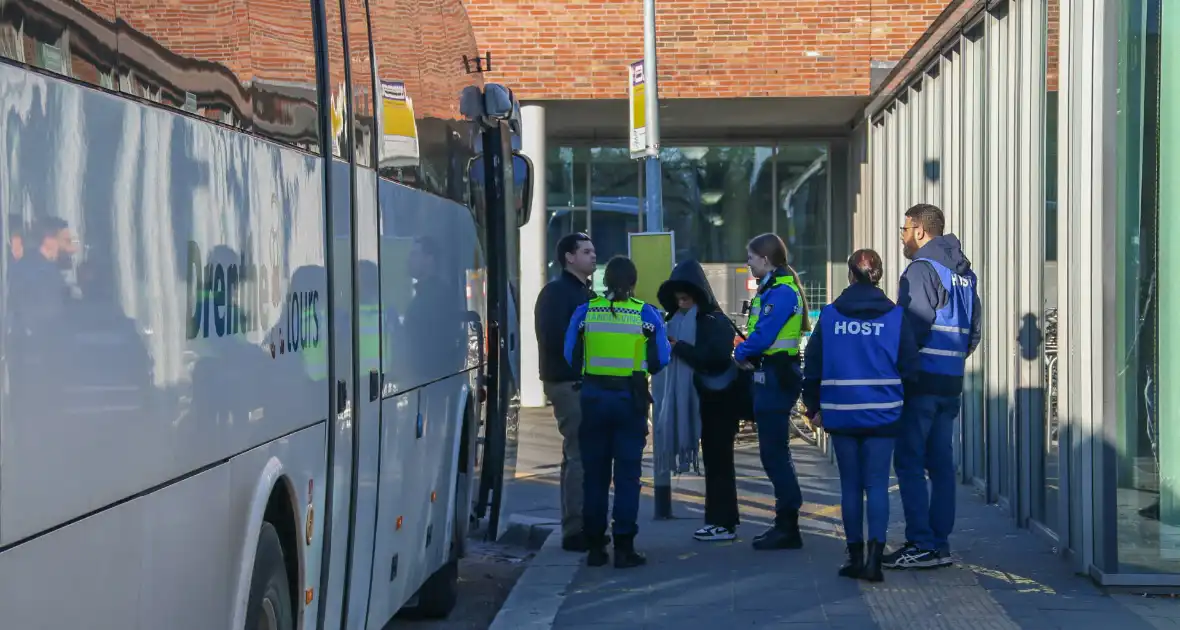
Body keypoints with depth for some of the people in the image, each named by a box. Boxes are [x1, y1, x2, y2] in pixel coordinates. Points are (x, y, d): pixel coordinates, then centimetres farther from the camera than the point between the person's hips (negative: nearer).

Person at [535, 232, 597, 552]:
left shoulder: (585, 292, 20)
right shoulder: (557, 292, -9)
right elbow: (555, 338, -20)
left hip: (584, 382, 10)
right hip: (568, 382, -10)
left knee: (578, 455, 14)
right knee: (579, 455, -11)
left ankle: (577, 526, 21)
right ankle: (574, 530, -8)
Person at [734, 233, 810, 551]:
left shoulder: (781, 292, -16)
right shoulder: (773, 289, 16)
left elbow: (762, 336, -23)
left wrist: (741, 352, -6)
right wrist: (747, 352, 0)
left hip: (776, 378, -10)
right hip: (771, 376, 10)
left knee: (774, 452, -7)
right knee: (774, 452, 14)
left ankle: (788, 527, -4)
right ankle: (785, 523, 20)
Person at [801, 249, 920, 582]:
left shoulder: (830, 315, -1)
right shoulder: (895, 316, -3)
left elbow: (812, 366, 3)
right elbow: (909, 368, 0)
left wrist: (813, 407, 15)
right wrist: (902, 404, 14)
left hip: (841, 414, 1)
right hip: (882, 416, -1)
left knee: (850, 486, 11)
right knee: (877, 485, 1)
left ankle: (855, 557, 14)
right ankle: (874, 554, -14)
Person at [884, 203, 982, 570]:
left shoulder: (922, 268, -12)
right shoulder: (963, 271, 16)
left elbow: (914, 326, -19)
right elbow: (974, 331, 17)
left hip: (921, 379, -9)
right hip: (952, 382, 9)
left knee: (908, 462, -5)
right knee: (940, 463, 11)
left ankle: (922, 544, -9)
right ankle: (939, 542, 13)